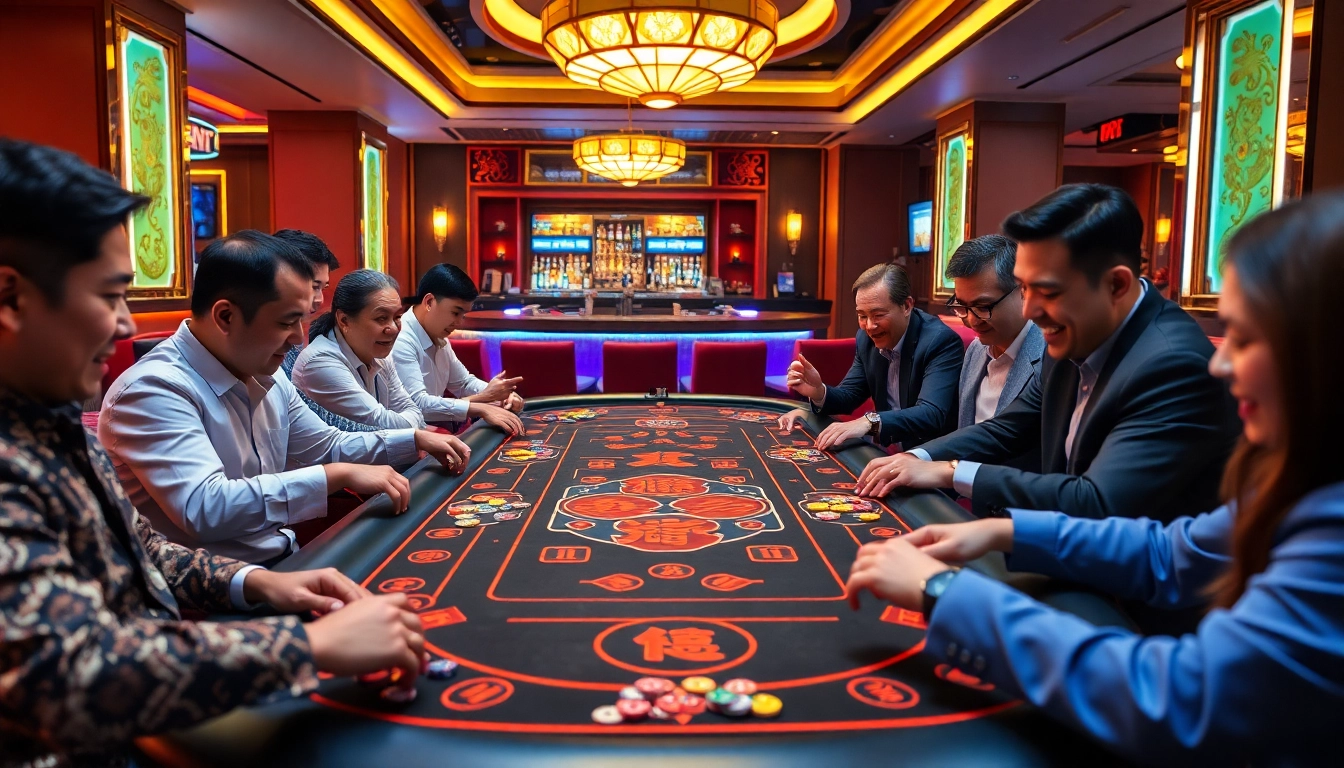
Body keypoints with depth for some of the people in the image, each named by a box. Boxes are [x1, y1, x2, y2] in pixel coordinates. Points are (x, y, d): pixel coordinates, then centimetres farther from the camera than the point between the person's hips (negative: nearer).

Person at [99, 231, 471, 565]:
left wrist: (416, 439, 9)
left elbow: (328, 447, 21)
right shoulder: (153, 390, -19)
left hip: (285, 561, 8)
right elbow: (204, 508, -31)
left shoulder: (266, 378, 8)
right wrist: (340, 475, -28)